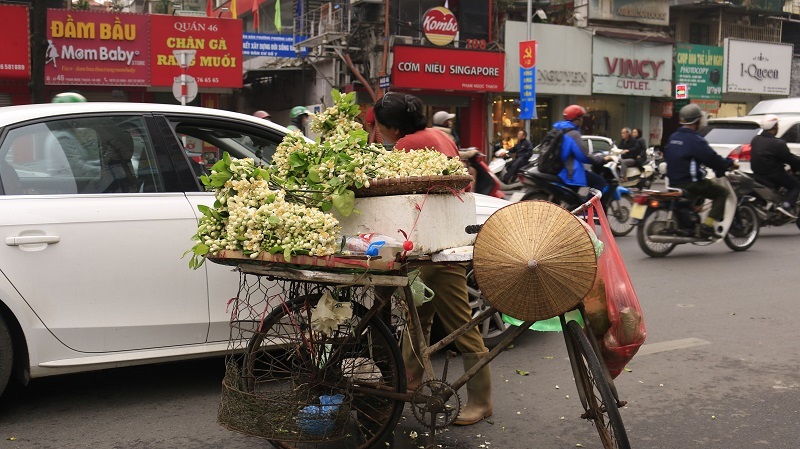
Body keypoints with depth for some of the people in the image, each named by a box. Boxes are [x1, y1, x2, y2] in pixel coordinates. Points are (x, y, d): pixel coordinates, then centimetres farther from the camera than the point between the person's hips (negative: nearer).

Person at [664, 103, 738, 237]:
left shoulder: (673, 137, 10)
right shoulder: (694, 139, -16)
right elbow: (711, 158, -18)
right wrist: (730, 164, -1)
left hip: (674, 181, 9)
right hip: (690, 182, -9)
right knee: (722, 192, 1)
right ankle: (708, 225, -11)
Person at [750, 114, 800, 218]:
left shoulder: (755, 140, 3)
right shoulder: (778, 144, -22)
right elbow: (791, 159, -14)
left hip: (757, 173, 8)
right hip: (773, 174, -8)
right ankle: (786, 205, -12)